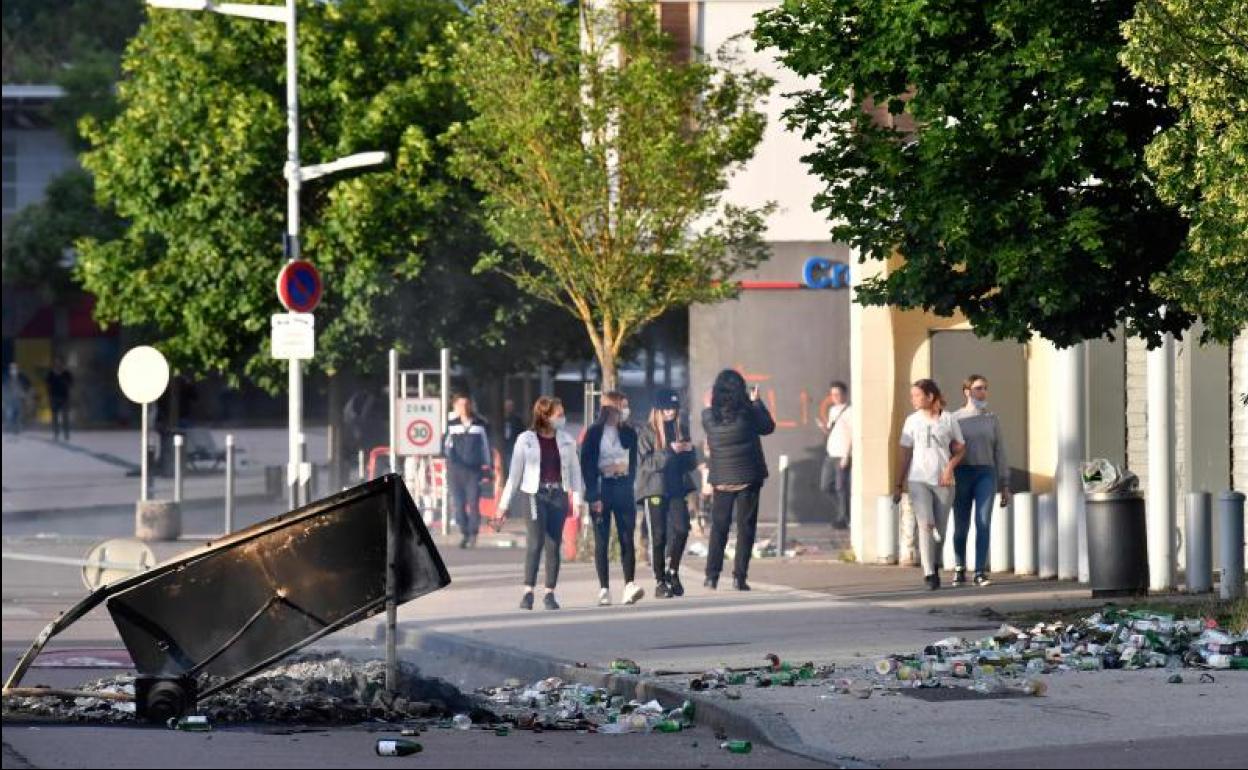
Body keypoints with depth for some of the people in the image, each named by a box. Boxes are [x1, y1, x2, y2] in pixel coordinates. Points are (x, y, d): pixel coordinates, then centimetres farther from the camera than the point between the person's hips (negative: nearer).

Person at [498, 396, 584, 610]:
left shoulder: (566, 440, 8)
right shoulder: (526, 440, 0)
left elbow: (575, 470, 10)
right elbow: (515, 472, 3)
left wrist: (578, 498, 0)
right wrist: (505, 502, 3)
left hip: (558, 495, 3)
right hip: (536, 495, -3)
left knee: (553, 545, 3)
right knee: (536, 542, -14)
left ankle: (550, 593, 9)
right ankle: (528, 591, -12)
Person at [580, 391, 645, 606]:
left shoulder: (629, 433, 9)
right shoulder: (594, 433, -4)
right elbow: (586, 465, -6)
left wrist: (630, 487, 10)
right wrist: (593, 496, -12)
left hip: (623, 488, 3)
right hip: (601, 489, -3)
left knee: (627, 538, -7)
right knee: (601, 540, 0)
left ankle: (629, 586, -13)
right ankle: (604, 590, 2)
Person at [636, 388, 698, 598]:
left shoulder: (681, 429, 12)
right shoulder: (648, 433, -2)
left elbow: (691, 463, 15)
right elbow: (645, 462, -12)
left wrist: (689, 451, -8)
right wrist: (669, 451, -21)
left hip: (677, 487, 4)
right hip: (654, 489, -4)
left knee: (681, 529, -11)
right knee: (658, 536, -2)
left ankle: (672, 571, 8)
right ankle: (660, 582, 5)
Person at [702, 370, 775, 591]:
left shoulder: (709, 416, -6)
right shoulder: (746, 412, -11)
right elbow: (768, 427, 4)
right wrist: (756, 402, 15)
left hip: (720, 479, 2)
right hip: (748, 477, -2)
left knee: (718, 526, 12)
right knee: (745, 526, 4)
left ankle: (712, 575, 8)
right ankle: (739, 576, 0)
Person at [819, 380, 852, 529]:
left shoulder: (849, 412, -8)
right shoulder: (832, 410, 15)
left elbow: (853, 435, -11)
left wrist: (846, 456, -15)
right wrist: (825, 428, -2)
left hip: (842, 455, -8)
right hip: (830, 454, 8)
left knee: (841, 487, -3)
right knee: (825, 486, 9)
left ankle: (842, 518, 7)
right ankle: (841, 509, 28)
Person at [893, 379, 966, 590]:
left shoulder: (948, 420, 3)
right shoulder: (912, 421, 6)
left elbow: (960, 449, 8)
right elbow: (905, 454, 8)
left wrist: (950, 466, -11)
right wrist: (898, 485, 6)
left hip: (943, 481, 0)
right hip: (919, 480, 0)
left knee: (939, 529, 6)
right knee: (926, 525, -16)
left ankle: (935, 566, 29)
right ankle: (929, 573, -20)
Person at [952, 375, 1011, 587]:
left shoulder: (992, 420, 11)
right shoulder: (956, 418, 5)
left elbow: (1000, 452, 11)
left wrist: (1005, 485, 7)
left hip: (986, 475, 1)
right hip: (961, 474, -1)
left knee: (984, 524, -10)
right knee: (961, 526, 4)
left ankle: (980, 572, -9)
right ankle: (959, 570, 20)